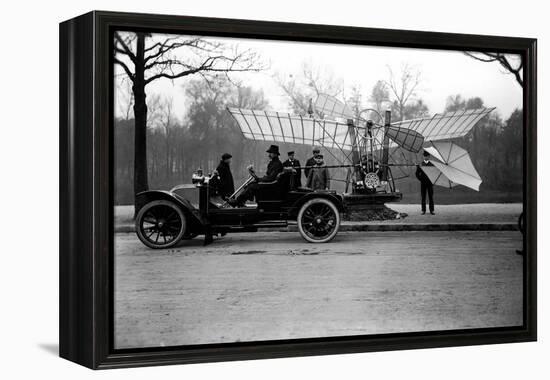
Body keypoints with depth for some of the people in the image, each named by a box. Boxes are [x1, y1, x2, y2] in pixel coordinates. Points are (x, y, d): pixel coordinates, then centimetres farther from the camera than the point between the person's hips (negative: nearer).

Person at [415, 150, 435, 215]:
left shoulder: (432, 164, 5)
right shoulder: (420, 164, 5)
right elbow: (417, 174, 10)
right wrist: (420, 179, 1)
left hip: (430, 183, 0)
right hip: (423, 183, 0)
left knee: (431, 197, 0)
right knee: (423, 197, 1)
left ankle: (432, 210, 2)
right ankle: (423, 210, 4)